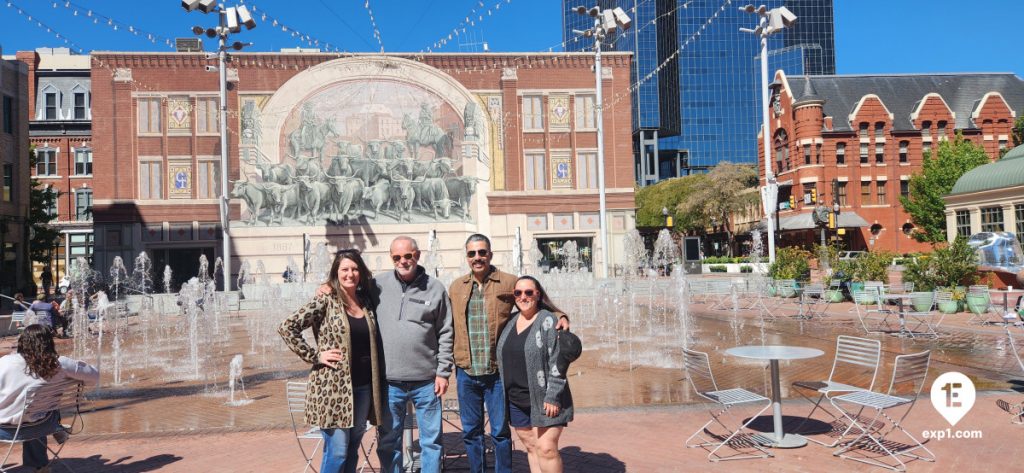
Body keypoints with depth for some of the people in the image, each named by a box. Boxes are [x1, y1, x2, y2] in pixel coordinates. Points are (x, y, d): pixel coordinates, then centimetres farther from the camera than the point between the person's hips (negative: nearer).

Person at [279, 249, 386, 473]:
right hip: (333, 386, -5)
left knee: (352, 450, 13)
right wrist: (315, 356, -12)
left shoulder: (366, 301, 9)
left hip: (363, 386, 6)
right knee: (337, 452, -4)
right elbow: (287, 328, -12)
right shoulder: (325, 301, -7)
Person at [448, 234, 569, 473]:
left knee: (500, 432, 6)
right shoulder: (456, 287, 7)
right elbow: (448, 327, 14)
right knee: (471, 432, 13)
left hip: (497, 372, -3)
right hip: (466, 373, 3)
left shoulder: (509, 283, -2)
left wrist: (559, 316, -14)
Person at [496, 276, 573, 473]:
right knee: (531, 448, 11)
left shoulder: (548, 320, -8)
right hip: (516, 400, 6)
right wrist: (504, 394, 15)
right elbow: (504, 359, 18)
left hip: (543, 399, -6)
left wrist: (552, 397, -17)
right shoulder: (511, 322, 10)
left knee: (546, 448, -7)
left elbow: (557, 362, -13)